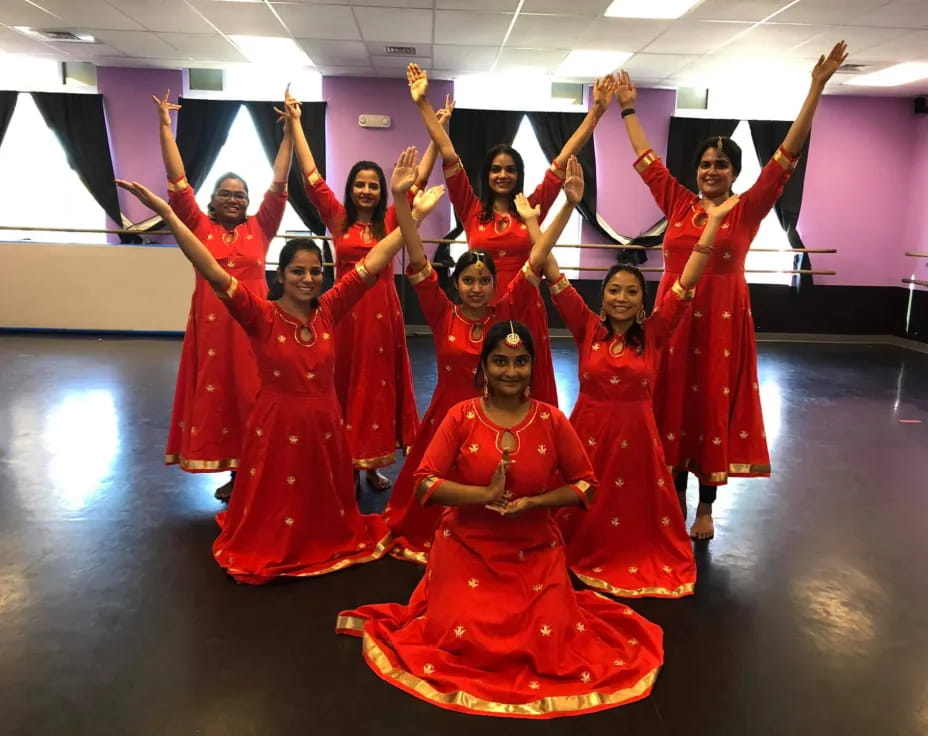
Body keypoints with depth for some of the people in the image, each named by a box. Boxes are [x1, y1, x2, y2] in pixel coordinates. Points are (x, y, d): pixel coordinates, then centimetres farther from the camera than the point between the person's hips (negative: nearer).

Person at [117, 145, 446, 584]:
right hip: (277, 428, -3)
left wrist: (403, 206, -10)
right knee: (272, 525, 13)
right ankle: (270, 553, 39)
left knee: (327, 519, 21)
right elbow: (214, 273, -22)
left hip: (324, 427, 3)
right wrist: (167, 214, -31)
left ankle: (327, 546, 47)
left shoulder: (328, 311, -3)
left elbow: (371, 263, -5)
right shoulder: (261, 316, -12)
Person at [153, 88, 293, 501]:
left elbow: (278, 185, 3)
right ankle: (234, 474, 18)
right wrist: (165, 125, 0)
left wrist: (289, 133, 0)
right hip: (211, 324, 1)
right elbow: (178, 182, 3)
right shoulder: (201, 228, 6)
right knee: (215, 394, 6)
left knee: (251, 394, 3)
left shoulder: (259, 229, 6)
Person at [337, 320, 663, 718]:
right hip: (466, 548, -1)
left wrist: (533, 501, -17)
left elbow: (585, 485, -1)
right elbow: (424, 484, -13)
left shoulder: (551, 420, -5)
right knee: (458, 640, -13)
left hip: (535, 554, 1)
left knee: (550, 644, -8)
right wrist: (487, 494, -24)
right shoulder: (461, 416, -8)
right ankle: (444, 608, 22)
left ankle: (558, 609, 27)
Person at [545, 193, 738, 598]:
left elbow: (686, 282, -9)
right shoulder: (588, 329, -5)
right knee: (582, 510, 13)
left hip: (636, 434, 0)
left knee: (638, 511, 12)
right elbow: (556, 280, -9)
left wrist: (713, 223, -13)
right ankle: (581, 554, 36)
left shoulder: (653, 333, -5)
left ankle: (642, 562, 36)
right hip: (589, 431, 0)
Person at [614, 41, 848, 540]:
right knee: (672, 407, 8)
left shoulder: (747, 210, 1)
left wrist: (816, 88, -9)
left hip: (723, 321, -2)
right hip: (674, 319, 2)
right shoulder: (677, 204, 7)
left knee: (715, 409, 5)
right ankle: (673, 500, 23)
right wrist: (628, 109, 20)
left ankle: (706, 507, 19)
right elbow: (646, 159, 15)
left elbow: (786, 157, -5)